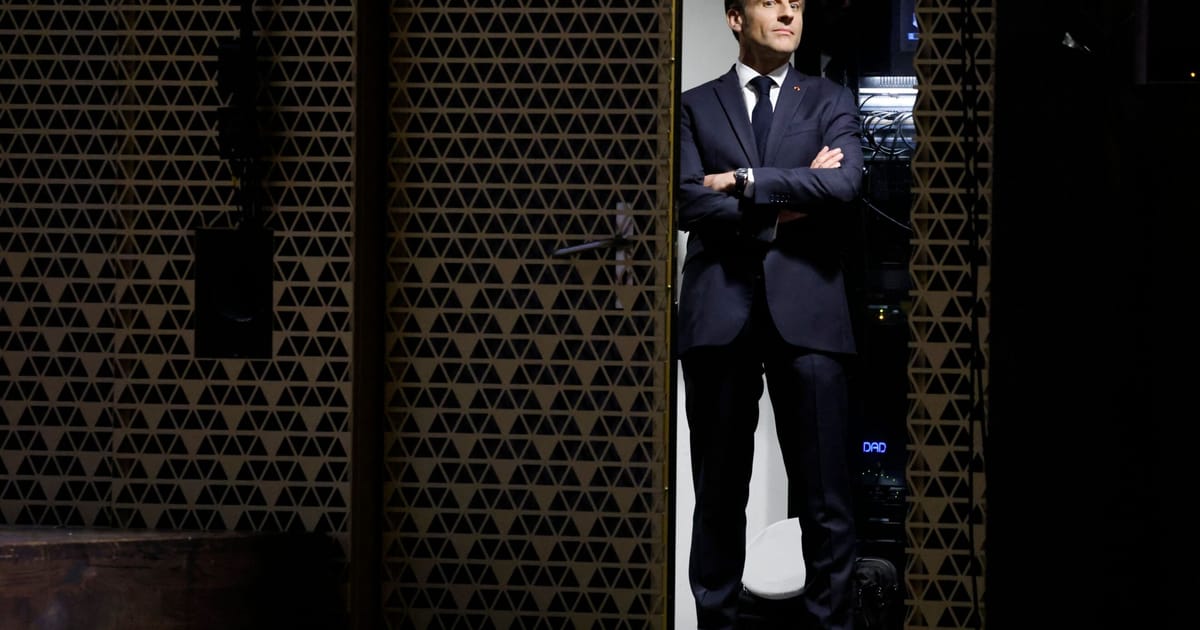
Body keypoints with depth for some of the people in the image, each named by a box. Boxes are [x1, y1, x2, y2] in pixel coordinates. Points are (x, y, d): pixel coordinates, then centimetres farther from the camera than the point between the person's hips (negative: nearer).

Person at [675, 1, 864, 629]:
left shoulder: (830, 101, 12)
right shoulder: (695, 106, 12)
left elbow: (844, 184, -6)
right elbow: (687, 202, -2)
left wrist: (744, 182, -6)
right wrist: (783, 204, -6)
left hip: (806, 310, 0)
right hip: (719, 311, 0)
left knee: (826, 496, -3)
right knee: (718, 494, 4)